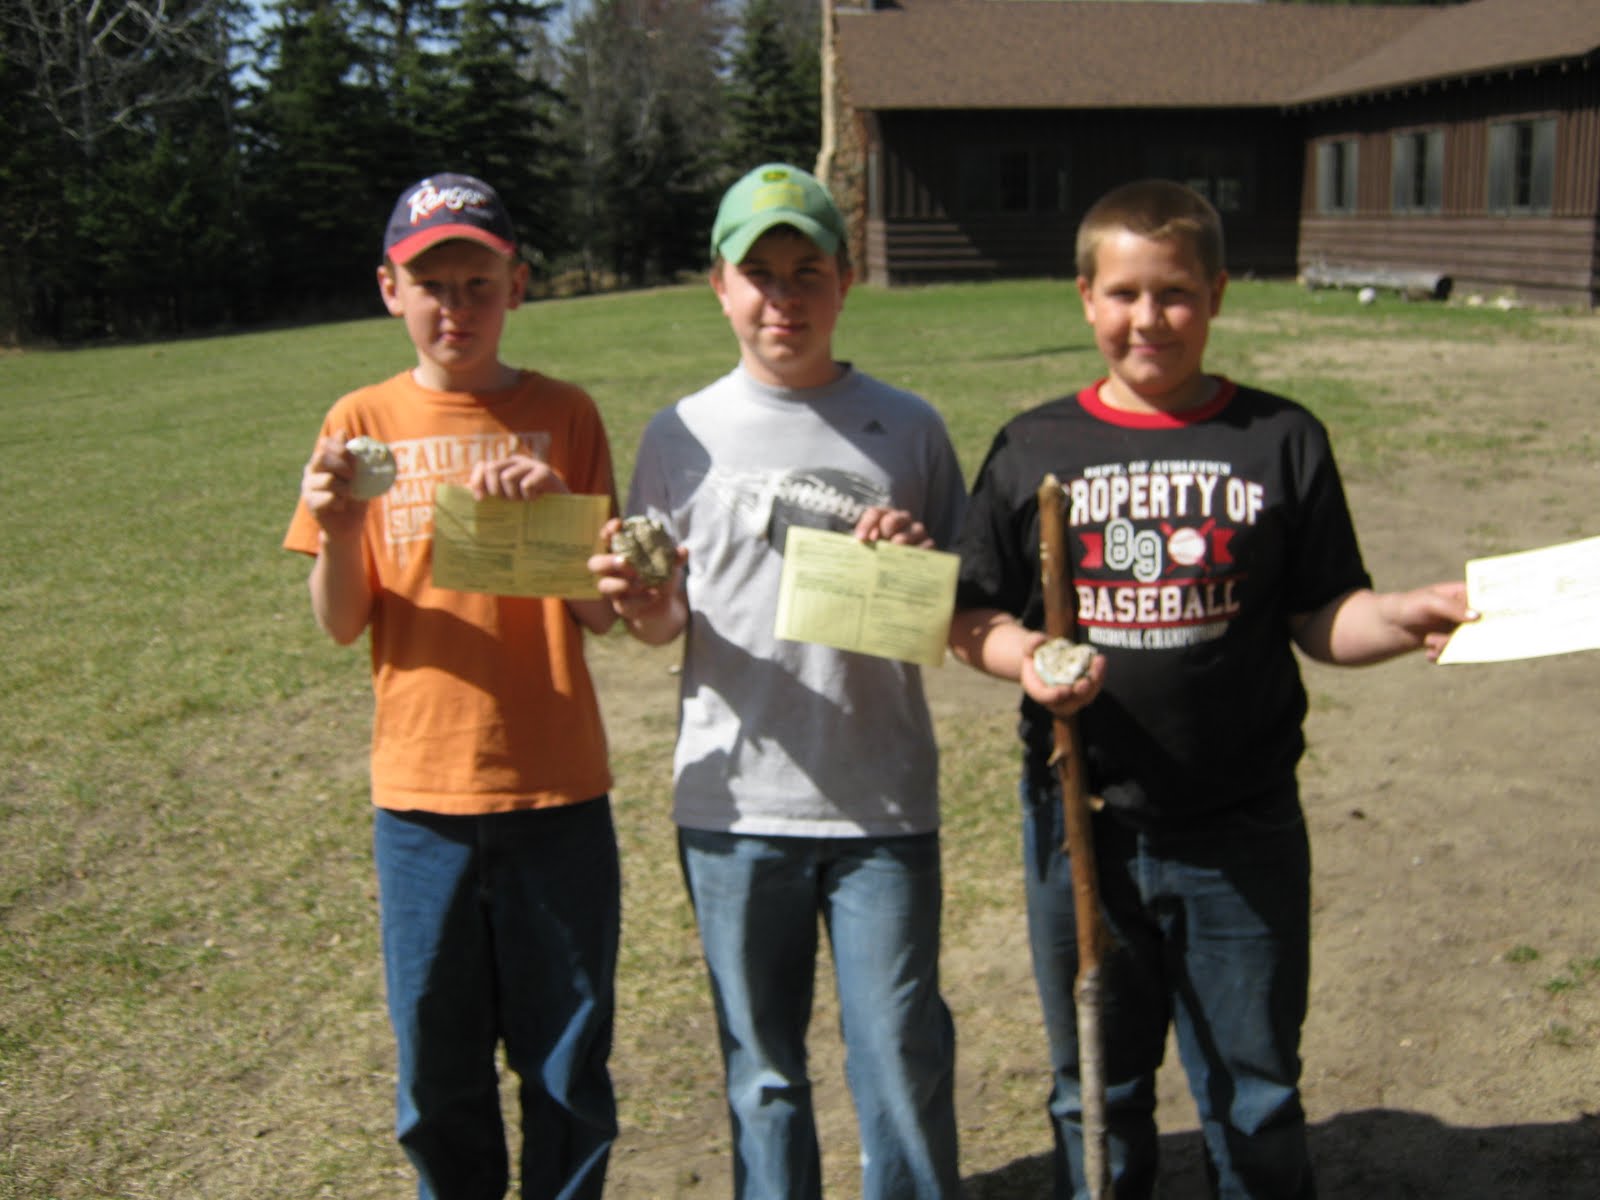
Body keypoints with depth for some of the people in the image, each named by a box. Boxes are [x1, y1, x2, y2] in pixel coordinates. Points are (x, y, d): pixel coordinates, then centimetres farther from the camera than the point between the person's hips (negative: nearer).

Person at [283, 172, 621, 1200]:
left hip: (555, 789, -1)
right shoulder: (362, 422, 2)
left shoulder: (563, 416, 0)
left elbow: (602, 613, -3)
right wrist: (334, 535, -18)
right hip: (420, 794, 1)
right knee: (437, 1074, 12)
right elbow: (342, 625, 2)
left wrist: (555, 510, -20)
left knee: (567, 1069, 9)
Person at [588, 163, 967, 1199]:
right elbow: (664, 625, 7)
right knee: (762, 1066, 15)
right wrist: (642, 605, -15)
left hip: (884, 803, -1)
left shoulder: (908, 428, 2)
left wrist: (923, 561, -14)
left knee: (902, 1063, 4)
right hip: (734, 804, 1)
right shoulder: (683, 435, 2)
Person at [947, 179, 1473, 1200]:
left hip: (1243, 835, -1)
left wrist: (1408, 617, -18)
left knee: (1255, 1102, 14)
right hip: (1081, 826, 1)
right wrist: (1023, 657, -17)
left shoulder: (1281, 439, 1)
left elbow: (1322, 619, 1)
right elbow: (974, 617, 3)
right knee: (1098, 1097, 18)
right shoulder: (1034, 448, 3)